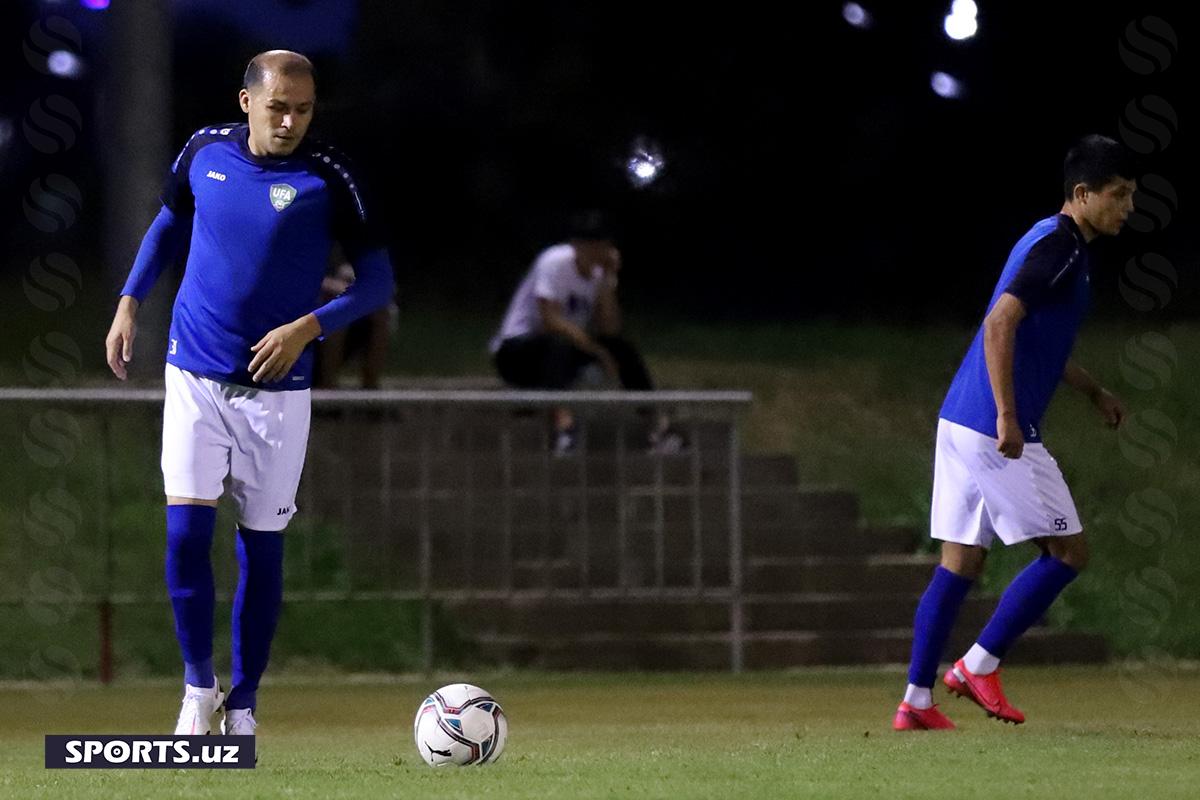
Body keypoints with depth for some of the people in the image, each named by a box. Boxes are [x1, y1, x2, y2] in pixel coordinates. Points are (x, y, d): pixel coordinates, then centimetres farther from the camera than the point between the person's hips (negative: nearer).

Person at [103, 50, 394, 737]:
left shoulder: (327, 177, -10)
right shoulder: (205, 151, -1)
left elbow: (379, 280, -6)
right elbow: (170, 222, 19)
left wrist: (309, 327, -19)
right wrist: (130, 301, 11)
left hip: (277, 387, -1)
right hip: (195, 373, 1)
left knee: (263, 545, 5)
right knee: (187, 530, -10)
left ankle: (244, 701, 17)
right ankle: (198, 685, 8)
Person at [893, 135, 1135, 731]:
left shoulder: (1054, 242, 19)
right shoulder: (1059, 248, -13)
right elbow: (1000, 325, -24)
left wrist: (1093, 391, 28)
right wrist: (1007, 416, -27)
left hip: (960, 423, 10)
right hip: (997, 432, -10)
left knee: (960, 563, 9)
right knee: (1067, 552, -2)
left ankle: (917, 700, 7)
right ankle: (979, 665, -1)